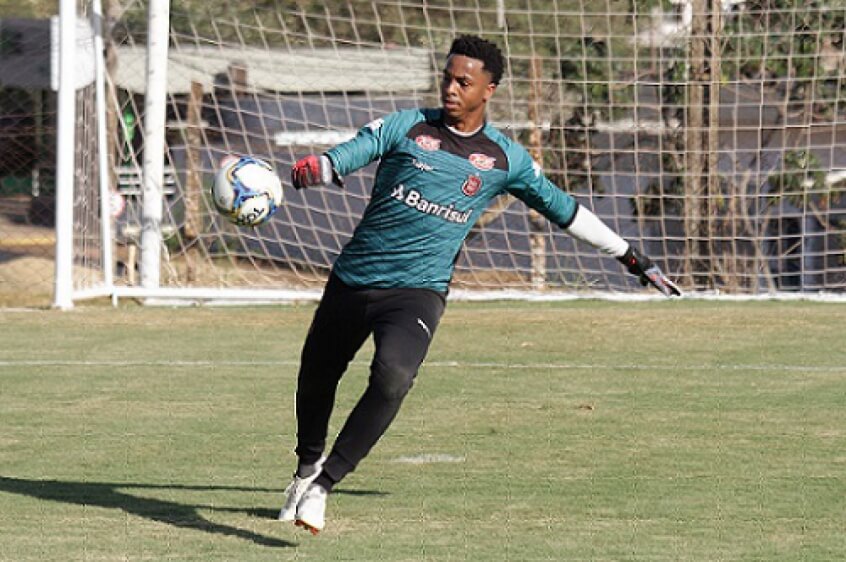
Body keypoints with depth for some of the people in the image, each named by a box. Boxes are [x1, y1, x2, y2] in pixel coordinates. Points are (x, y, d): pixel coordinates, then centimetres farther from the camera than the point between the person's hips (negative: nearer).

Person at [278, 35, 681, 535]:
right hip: (352, 281, 2)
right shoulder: (407, 127, 0)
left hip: (418, 291, -2)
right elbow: (342, 159, -12)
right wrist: (313, 169, -38)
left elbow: (563, 209, 16)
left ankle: (323, 485, -20)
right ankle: (308, 465, 44)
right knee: (316, 378, 14)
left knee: (392, 377, -29)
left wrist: (632, 259, 19)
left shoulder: (505, 159, 4)